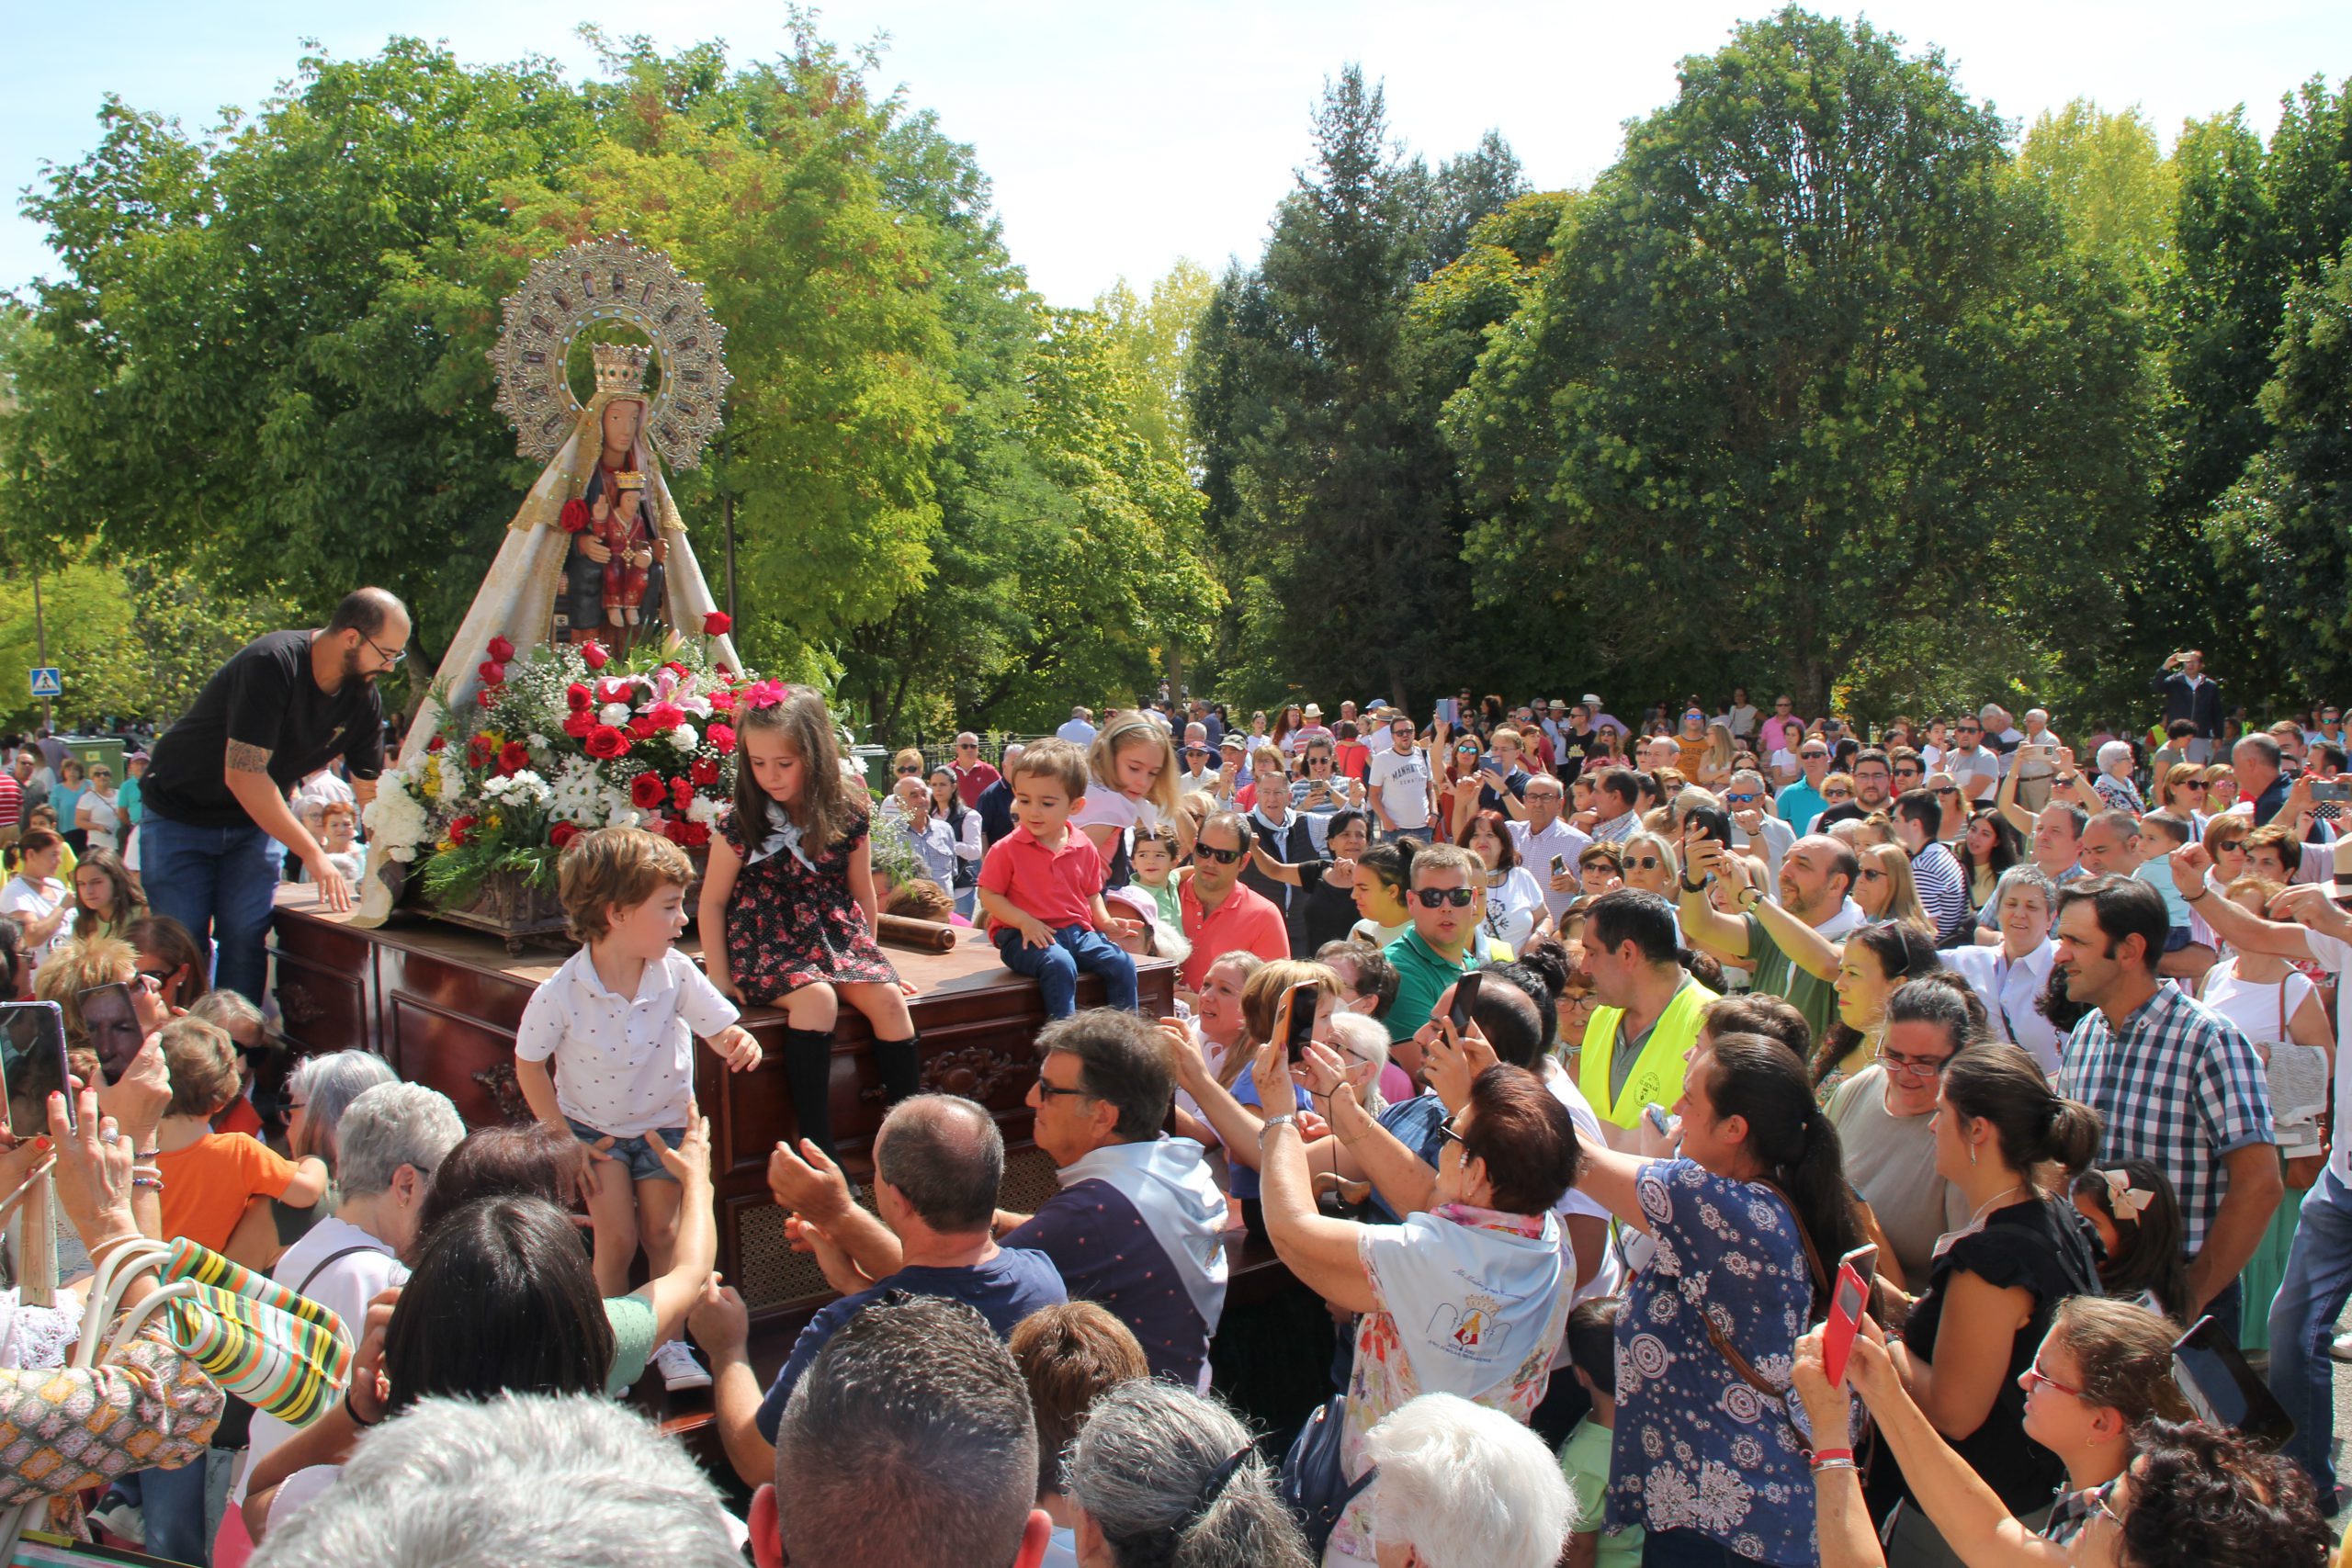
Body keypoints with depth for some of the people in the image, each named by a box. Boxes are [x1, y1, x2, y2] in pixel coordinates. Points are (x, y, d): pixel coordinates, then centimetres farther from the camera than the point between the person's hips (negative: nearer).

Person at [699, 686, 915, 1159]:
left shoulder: (847, 815, 0)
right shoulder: (741, 822, -6)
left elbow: (863, 891, 12)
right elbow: (713, 901, 0)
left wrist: (866, 952, 14)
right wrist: (719, 977, -4)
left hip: (836, 934, 3)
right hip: (769, 943, -3)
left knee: (887, 997, -21)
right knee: (817, 997, -31)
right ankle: (817, 1146, -29)